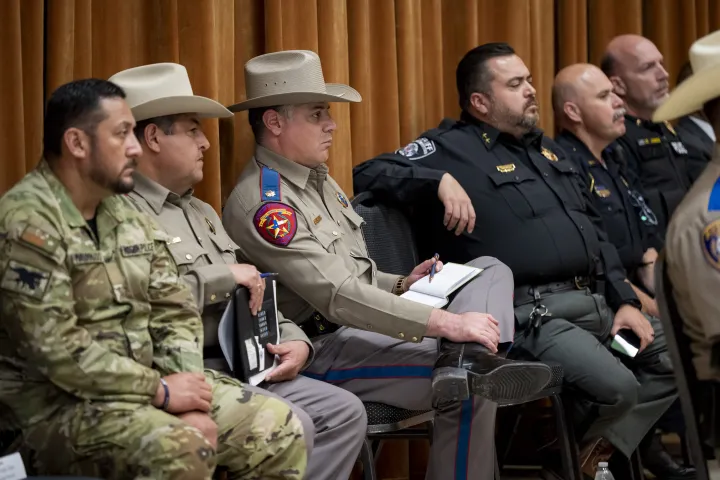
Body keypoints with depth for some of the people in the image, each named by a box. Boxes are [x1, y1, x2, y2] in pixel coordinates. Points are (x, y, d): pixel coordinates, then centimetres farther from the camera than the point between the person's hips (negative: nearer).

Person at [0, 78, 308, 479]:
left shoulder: (127, 214, 12)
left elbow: (175, 311, 11)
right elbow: (55, 348, -21)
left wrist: (191, 401, -7)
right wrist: (160, 390, -16)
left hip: (143, 384, 8)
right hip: (57, 404, -8)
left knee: (284, 433, -2)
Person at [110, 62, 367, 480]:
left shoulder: (201, 212, 22)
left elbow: (255, 296, 24)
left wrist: (295, 340, 5)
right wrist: (224, 277, -17)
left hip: (240, 368, 10)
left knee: (345, 412, -2)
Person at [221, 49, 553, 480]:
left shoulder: (318, 180, 18)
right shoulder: (262, 203, -17)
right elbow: (337, 295, -26)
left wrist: (401, 286, 3)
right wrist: (445, 322, -29)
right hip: (325, 349, -11)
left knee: (491, 270, -7)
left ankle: (467, 363, -32)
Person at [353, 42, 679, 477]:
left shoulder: (547, 149, 23)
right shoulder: (453, 148, -1)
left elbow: (594, 229, 24)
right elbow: (369, 175, -11)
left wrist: (625, 300, 12)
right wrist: (441, 181, -25)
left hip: (595, 301, 9)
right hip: (532, 312, -9)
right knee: (617, 387, -26)